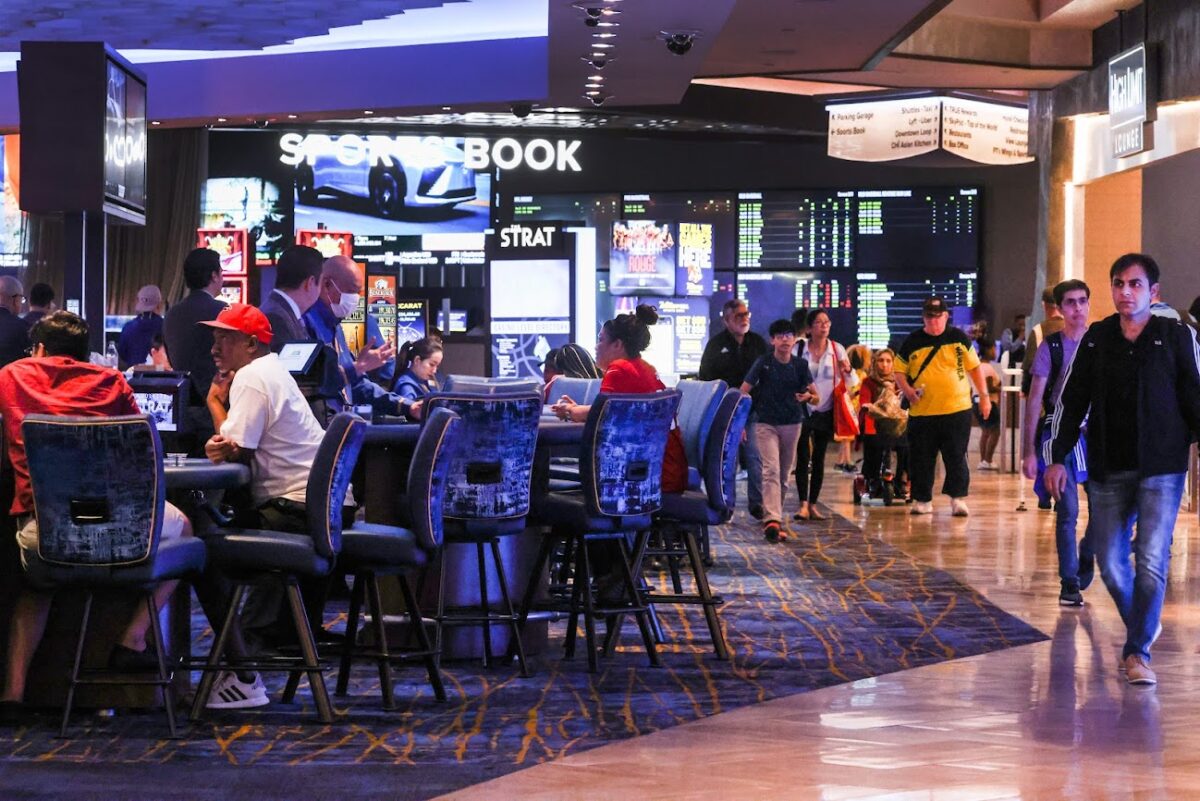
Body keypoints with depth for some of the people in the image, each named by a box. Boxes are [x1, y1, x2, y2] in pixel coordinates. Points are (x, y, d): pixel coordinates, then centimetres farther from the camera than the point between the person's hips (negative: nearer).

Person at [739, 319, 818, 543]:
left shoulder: (800, 365, 4)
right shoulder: (763, 363, -4)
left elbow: (816, 396, 5)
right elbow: (743, 392, -4)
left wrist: (808, 396, -19)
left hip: (792, 424, 4)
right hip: (766, 424, -4)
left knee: (784, 474, 10)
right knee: (771, 471, -16)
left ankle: (773, 516, 23)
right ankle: (772, 519, -27)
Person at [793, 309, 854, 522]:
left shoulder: (837, 350, 1)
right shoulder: (799, 350, -3)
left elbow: (852, 383, 2)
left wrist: (848, 371, -18)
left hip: (826, 411, 2)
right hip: (803, 410, -2)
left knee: (819, 459, 6)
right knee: (803, 458, -8)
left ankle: (813, 504, 11)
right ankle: (803, 504, -11)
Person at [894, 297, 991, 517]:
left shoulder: (959, 338, 5)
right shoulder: (913, 342, 5)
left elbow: (975, 367, 11)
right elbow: (899, 371, 10)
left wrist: (984, 396, 7)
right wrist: (907, 390, -9)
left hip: (957, 409, -1)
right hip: (922, 412, 1)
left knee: (956, 457, -2)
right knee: (921, 459, 5)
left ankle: (958, 499, 4)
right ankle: (923, 500, 16)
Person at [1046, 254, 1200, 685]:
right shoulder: (1096, 339, 7)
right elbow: (1071, 401, 10)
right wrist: (1057, 458, 6)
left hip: (1161, 469, -3)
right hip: (1108, 469, 3)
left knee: (1152, 562, -10)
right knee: (1111, 563, 5)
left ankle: (1137, 650, 0)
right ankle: (1143, 626, 31)